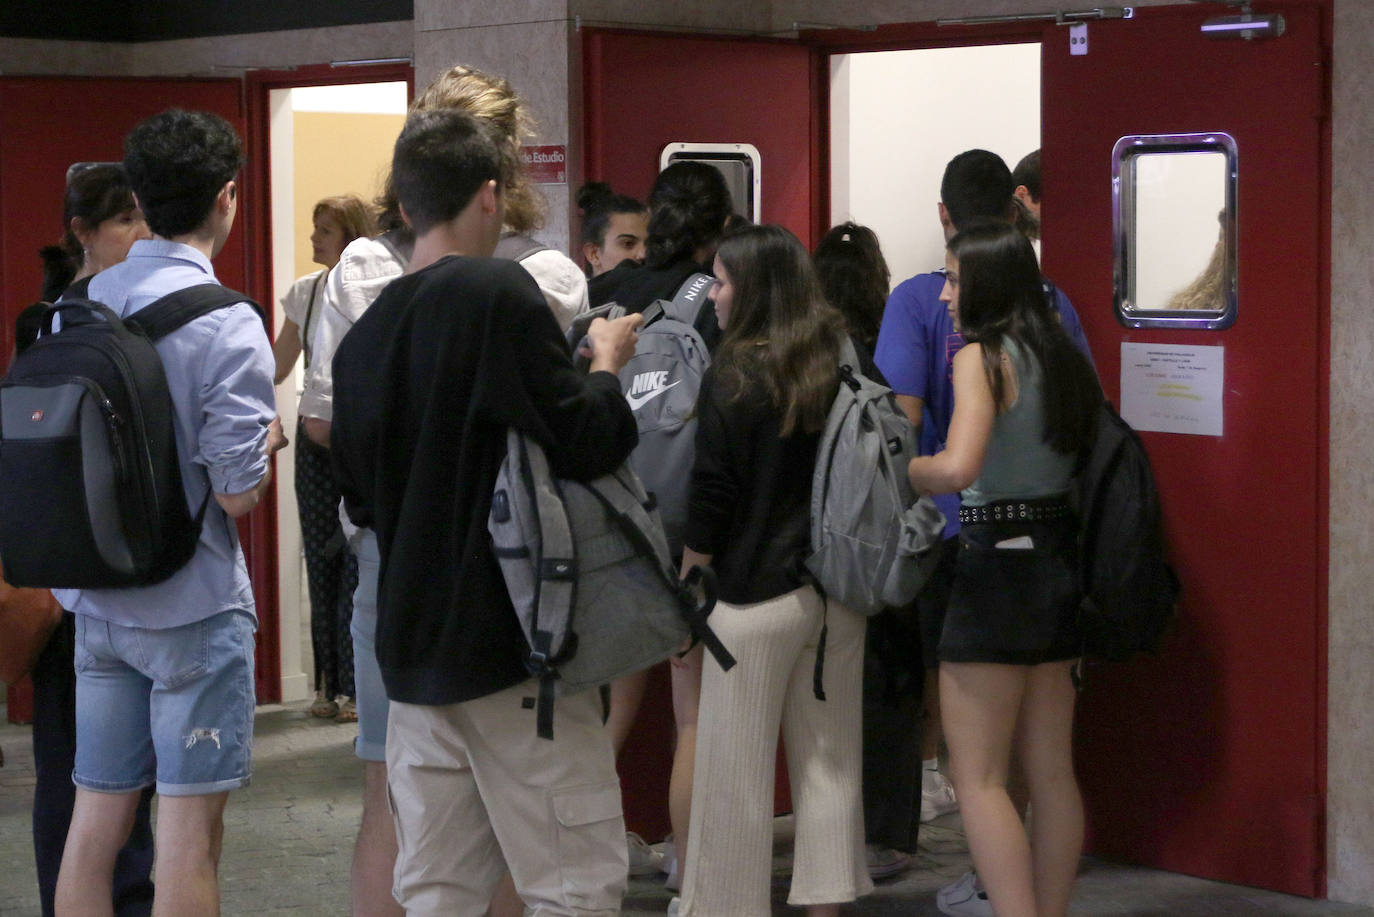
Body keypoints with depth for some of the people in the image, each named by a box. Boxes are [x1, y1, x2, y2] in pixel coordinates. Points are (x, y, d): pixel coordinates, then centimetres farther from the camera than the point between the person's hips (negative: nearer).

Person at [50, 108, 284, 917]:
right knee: (190, 827, 2)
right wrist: (271, 437, 3)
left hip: (96, 598, 6)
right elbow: (239, 489, -16)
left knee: (97, 815, 12)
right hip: (193, 607, -6)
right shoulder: (228, 326, -17)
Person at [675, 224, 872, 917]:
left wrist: (686, 587, 1)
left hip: (757, 596, -5)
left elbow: (710, 498, -10)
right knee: (830, 761, 12)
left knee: (736, 770, 3)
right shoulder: (841, 369, 4)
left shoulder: (732, 378, -11)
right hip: (839, 595, 5)